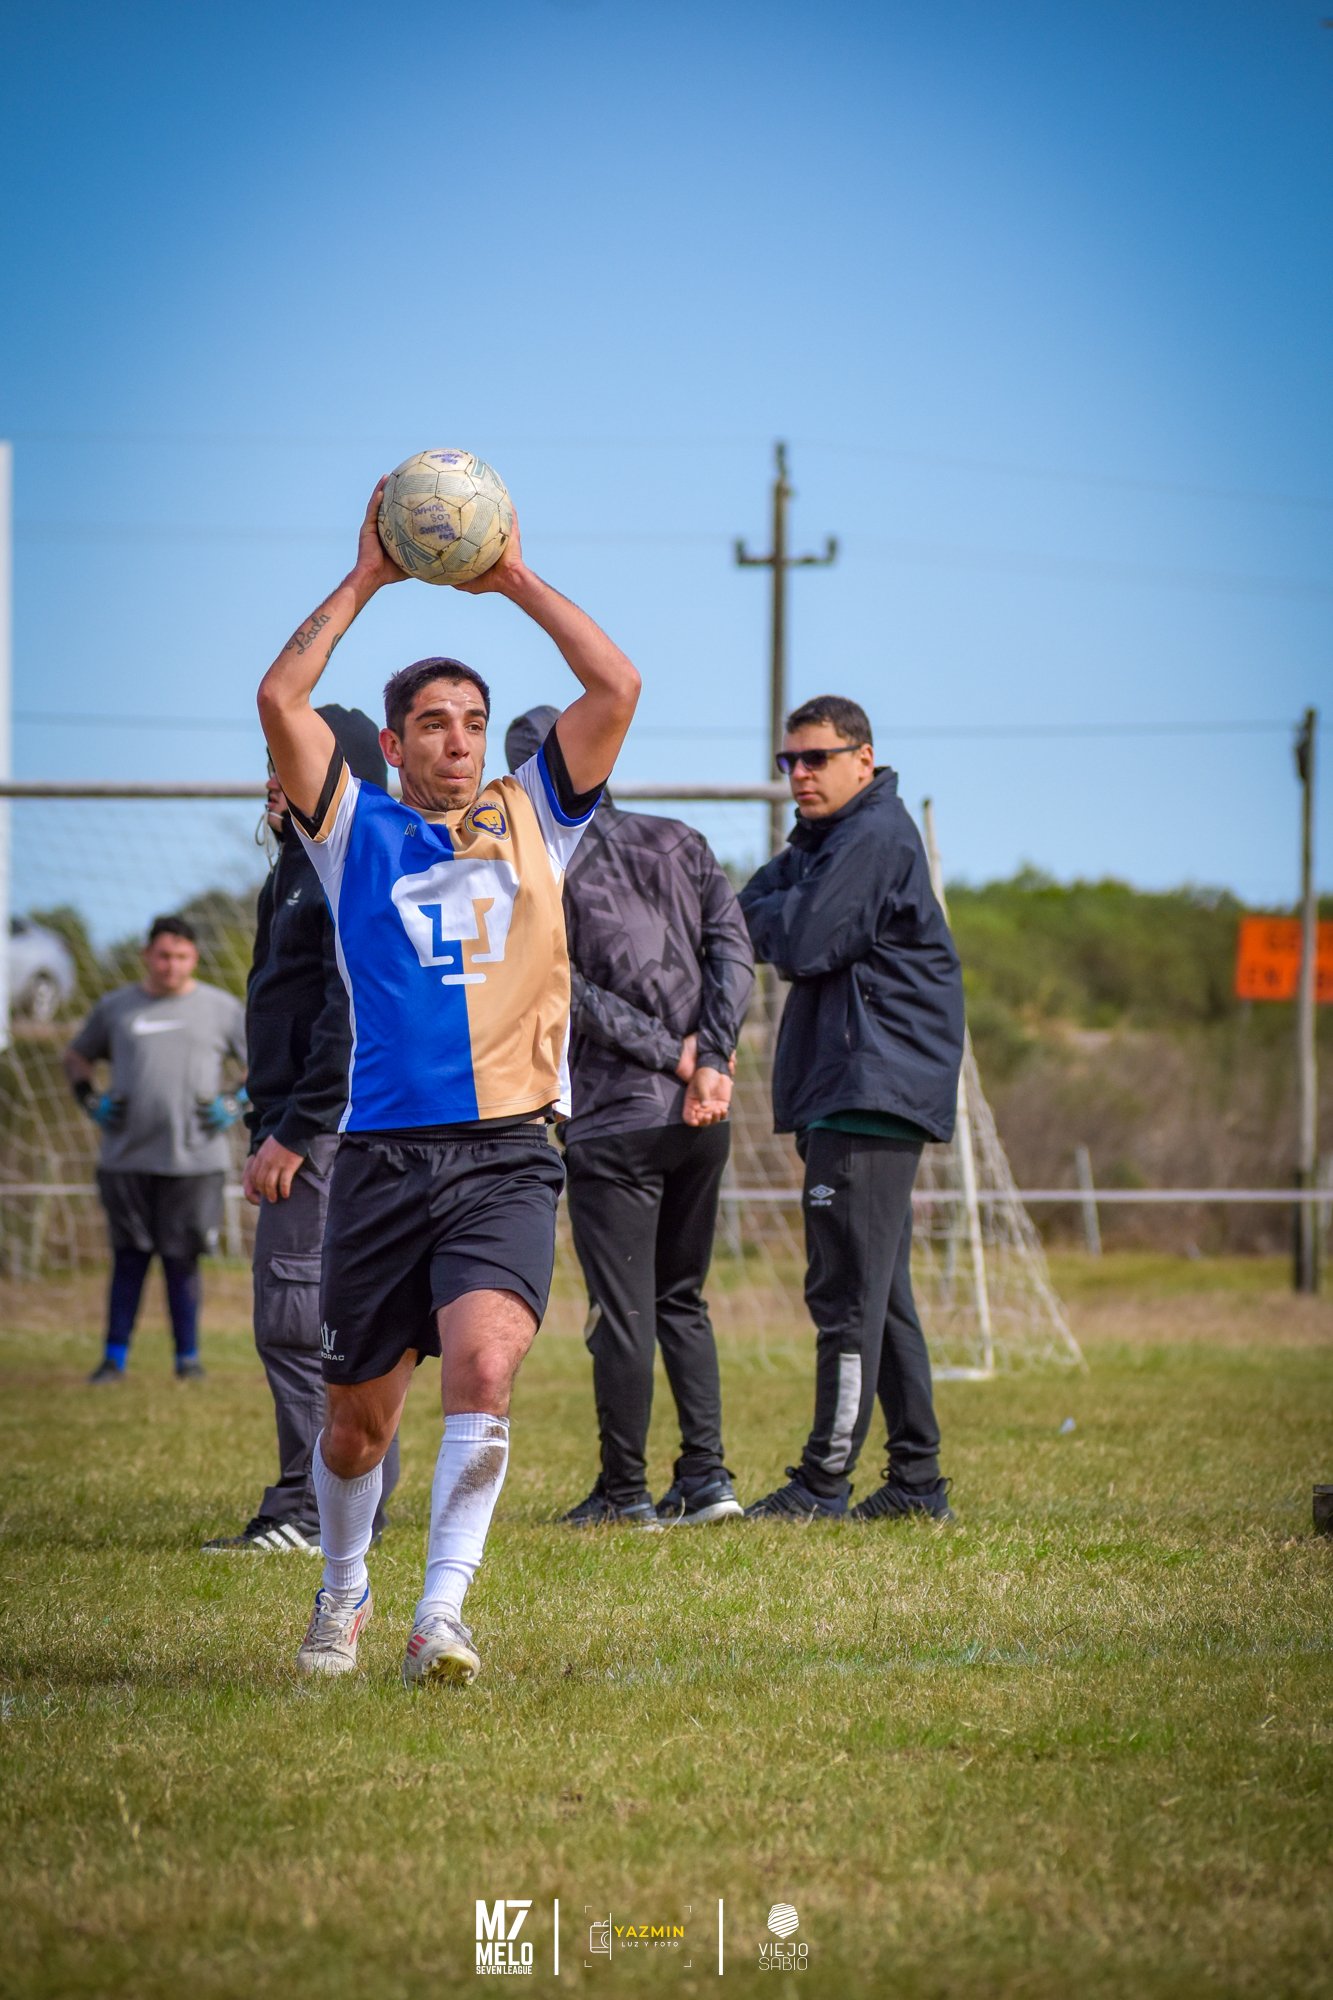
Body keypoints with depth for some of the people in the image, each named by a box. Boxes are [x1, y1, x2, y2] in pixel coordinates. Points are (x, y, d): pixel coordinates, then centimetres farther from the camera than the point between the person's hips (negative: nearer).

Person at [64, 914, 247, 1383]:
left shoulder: (221, 1008, 7)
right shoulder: (115, 1007, 10)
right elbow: (77, 1057, 24)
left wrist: (236, 1105, 0)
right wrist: (92, 1101, 7)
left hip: (194, 1158, -1)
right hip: (126, 1159, 1)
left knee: (182, 1259, 0)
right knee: (129, 1258, 2)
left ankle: (188, 1357, 12)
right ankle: (114, 1358, 9)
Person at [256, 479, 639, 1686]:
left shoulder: (531, 820, 13)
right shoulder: (357, 833, 10)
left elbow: (616, 688, 5)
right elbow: (281, 701, -3)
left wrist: (516, 581, 7)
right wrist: (366, 581, 2)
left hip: (508, 1158, 0)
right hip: (385, 1158, 1)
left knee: (484, 1365, -24)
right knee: (360, 1412, 9)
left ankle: (443, 1613, -24)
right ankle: (343, 1595, 34)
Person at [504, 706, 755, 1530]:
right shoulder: (680, 845, 9)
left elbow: (570, 997, -11)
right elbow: (733, 946, -1)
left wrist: (673, 1055, -8)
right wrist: (710, 1062, -7)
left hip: (614, 1120, -5)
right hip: (703, 1120, 5)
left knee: (623, 1314, 2)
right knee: (683, 1301, 16)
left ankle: (624, 1489, 7)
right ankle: (707, 1473, 8)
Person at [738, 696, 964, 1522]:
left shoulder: (875, 836, -11)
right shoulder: (826, 838, 22)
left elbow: (805, 945, -17)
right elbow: (749, 912, 18)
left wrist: (771, 915, 2)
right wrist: (785, 915, -2)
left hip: (875, 1083, -11)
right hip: (852, 1089, 11)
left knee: (848, 1286, -10)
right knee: (881, 1291, 11)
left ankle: (825, 1479, -11)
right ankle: (916, 1478, 14)